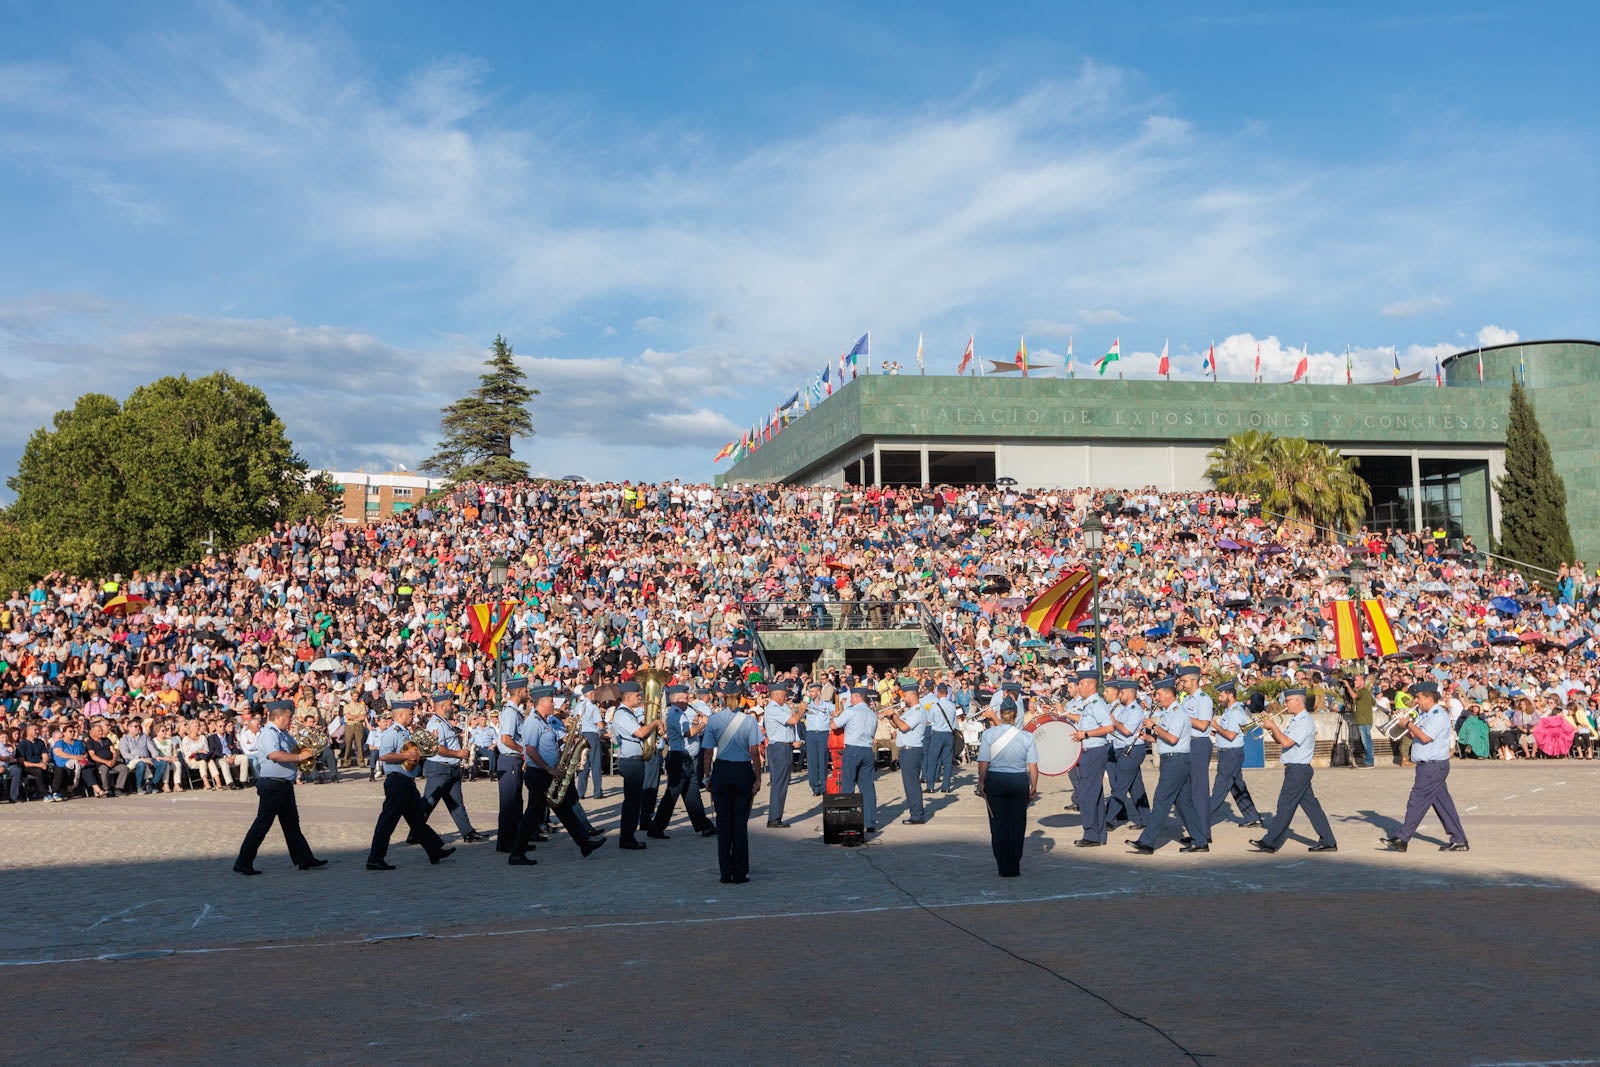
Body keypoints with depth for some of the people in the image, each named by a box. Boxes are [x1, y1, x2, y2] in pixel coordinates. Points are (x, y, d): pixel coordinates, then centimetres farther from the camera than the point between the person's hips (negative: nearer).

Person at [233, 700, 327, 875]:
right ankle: (243, 863, 4)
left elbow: (295, 747, 31)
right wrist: (300, 757, -32)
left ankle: (305, 859, 22)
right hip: (272, 785, -10)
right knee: (262, 824, -4)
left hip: (285, 785, 10)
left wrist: (306, 751, 8)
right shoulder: (268, 734, -17)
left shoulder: (284, 733, 13)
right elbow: (275, 755, -35)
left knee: (292, 823, 15)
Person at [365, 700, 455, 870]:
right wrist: (406, 756, -21)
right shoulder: (391, 733, -14)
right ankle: (375, 859, 0)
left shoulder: (406, 733, 16)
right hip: (396, 781, -10)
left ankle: (435, 851, 23)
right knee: (388, 820, -6)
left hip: (408, 782, 10)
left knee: (417, 818, 16)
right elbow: (384, 756, -26)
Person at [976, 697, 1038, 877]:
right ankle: (1014, 867, 14)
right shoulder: (1026, 736, -4)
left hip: (995, 781, -1)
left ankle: (1003, 867, 11)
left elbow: (983, 763, -10)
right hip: (1019, 781, 1)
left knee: (998, 824, 9)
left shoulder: (989, 734, -7)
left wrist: (981, 783, -1)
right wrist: (1034, 788, 4)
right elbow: (1033, 766, -5)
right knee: (1017, 824, 11)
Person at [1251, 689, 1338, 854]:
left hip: (1298, 770, -10)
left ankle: (1270, 843, -1)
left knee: (1285, 806, -5)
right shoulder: (1295, 720, 15)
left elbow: (1286, 742, -26)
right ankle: (1328, 842, 15)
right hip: (1295, 770, 10)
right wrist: (1272, 726, 2)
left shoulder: (1304, 721, -17)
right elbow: (1279, 740, 18)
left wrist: (1273, 726, -15)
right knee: (1311, 806, 11)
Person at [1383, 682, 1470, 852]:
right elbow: (1413, 735, 16)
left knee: (1417, 801, -6)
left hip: (1433, 766, -10)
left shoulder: (1439, 716, -15)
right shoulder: (1424, 715, 15)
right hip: (1428, 766, 10)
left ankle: (1402, 839, -2)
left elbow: (1425, 737, -25)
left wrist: (1409, 724, -14)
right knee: (1443, 802, 11)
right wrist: (1407, 725, -1)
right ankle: (1459, 840, 15)